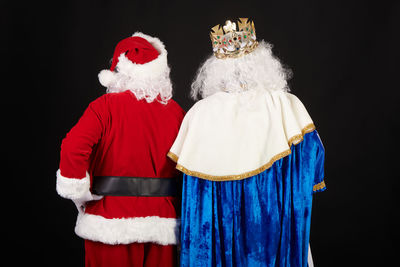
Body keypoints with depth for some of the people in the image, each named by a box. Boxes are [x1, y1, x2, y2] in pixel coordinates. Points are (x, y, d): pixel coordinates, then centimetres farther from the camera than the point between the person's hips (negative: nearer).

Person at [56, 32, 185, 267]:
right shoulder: (175, 111, 2)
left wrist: (81, 195, -7)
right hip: (161, 224, 3)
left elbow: (73, 147, -20)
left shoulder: (106, 106, -7)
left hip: (111, 222, -2)